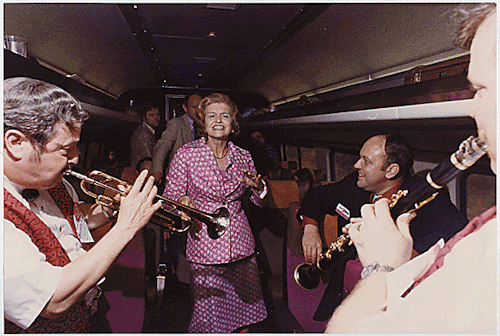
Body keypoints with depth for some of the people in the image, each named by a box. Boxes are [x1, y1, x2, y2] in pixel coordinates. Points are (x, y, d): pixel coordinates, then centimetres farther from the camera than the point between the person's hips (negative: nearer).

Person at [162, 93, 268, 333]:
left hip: (241, 246, 3)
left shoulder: (243, 157, 3)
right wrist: (182, 201, -24)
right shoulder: (187, 154, -6)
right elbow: (170, 196, -3)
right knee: (209, 317, 2)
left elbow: (259, 201, 13)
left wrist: (257, 186, -8)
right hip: (205, 247, -3)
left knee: (246, 308, 14)